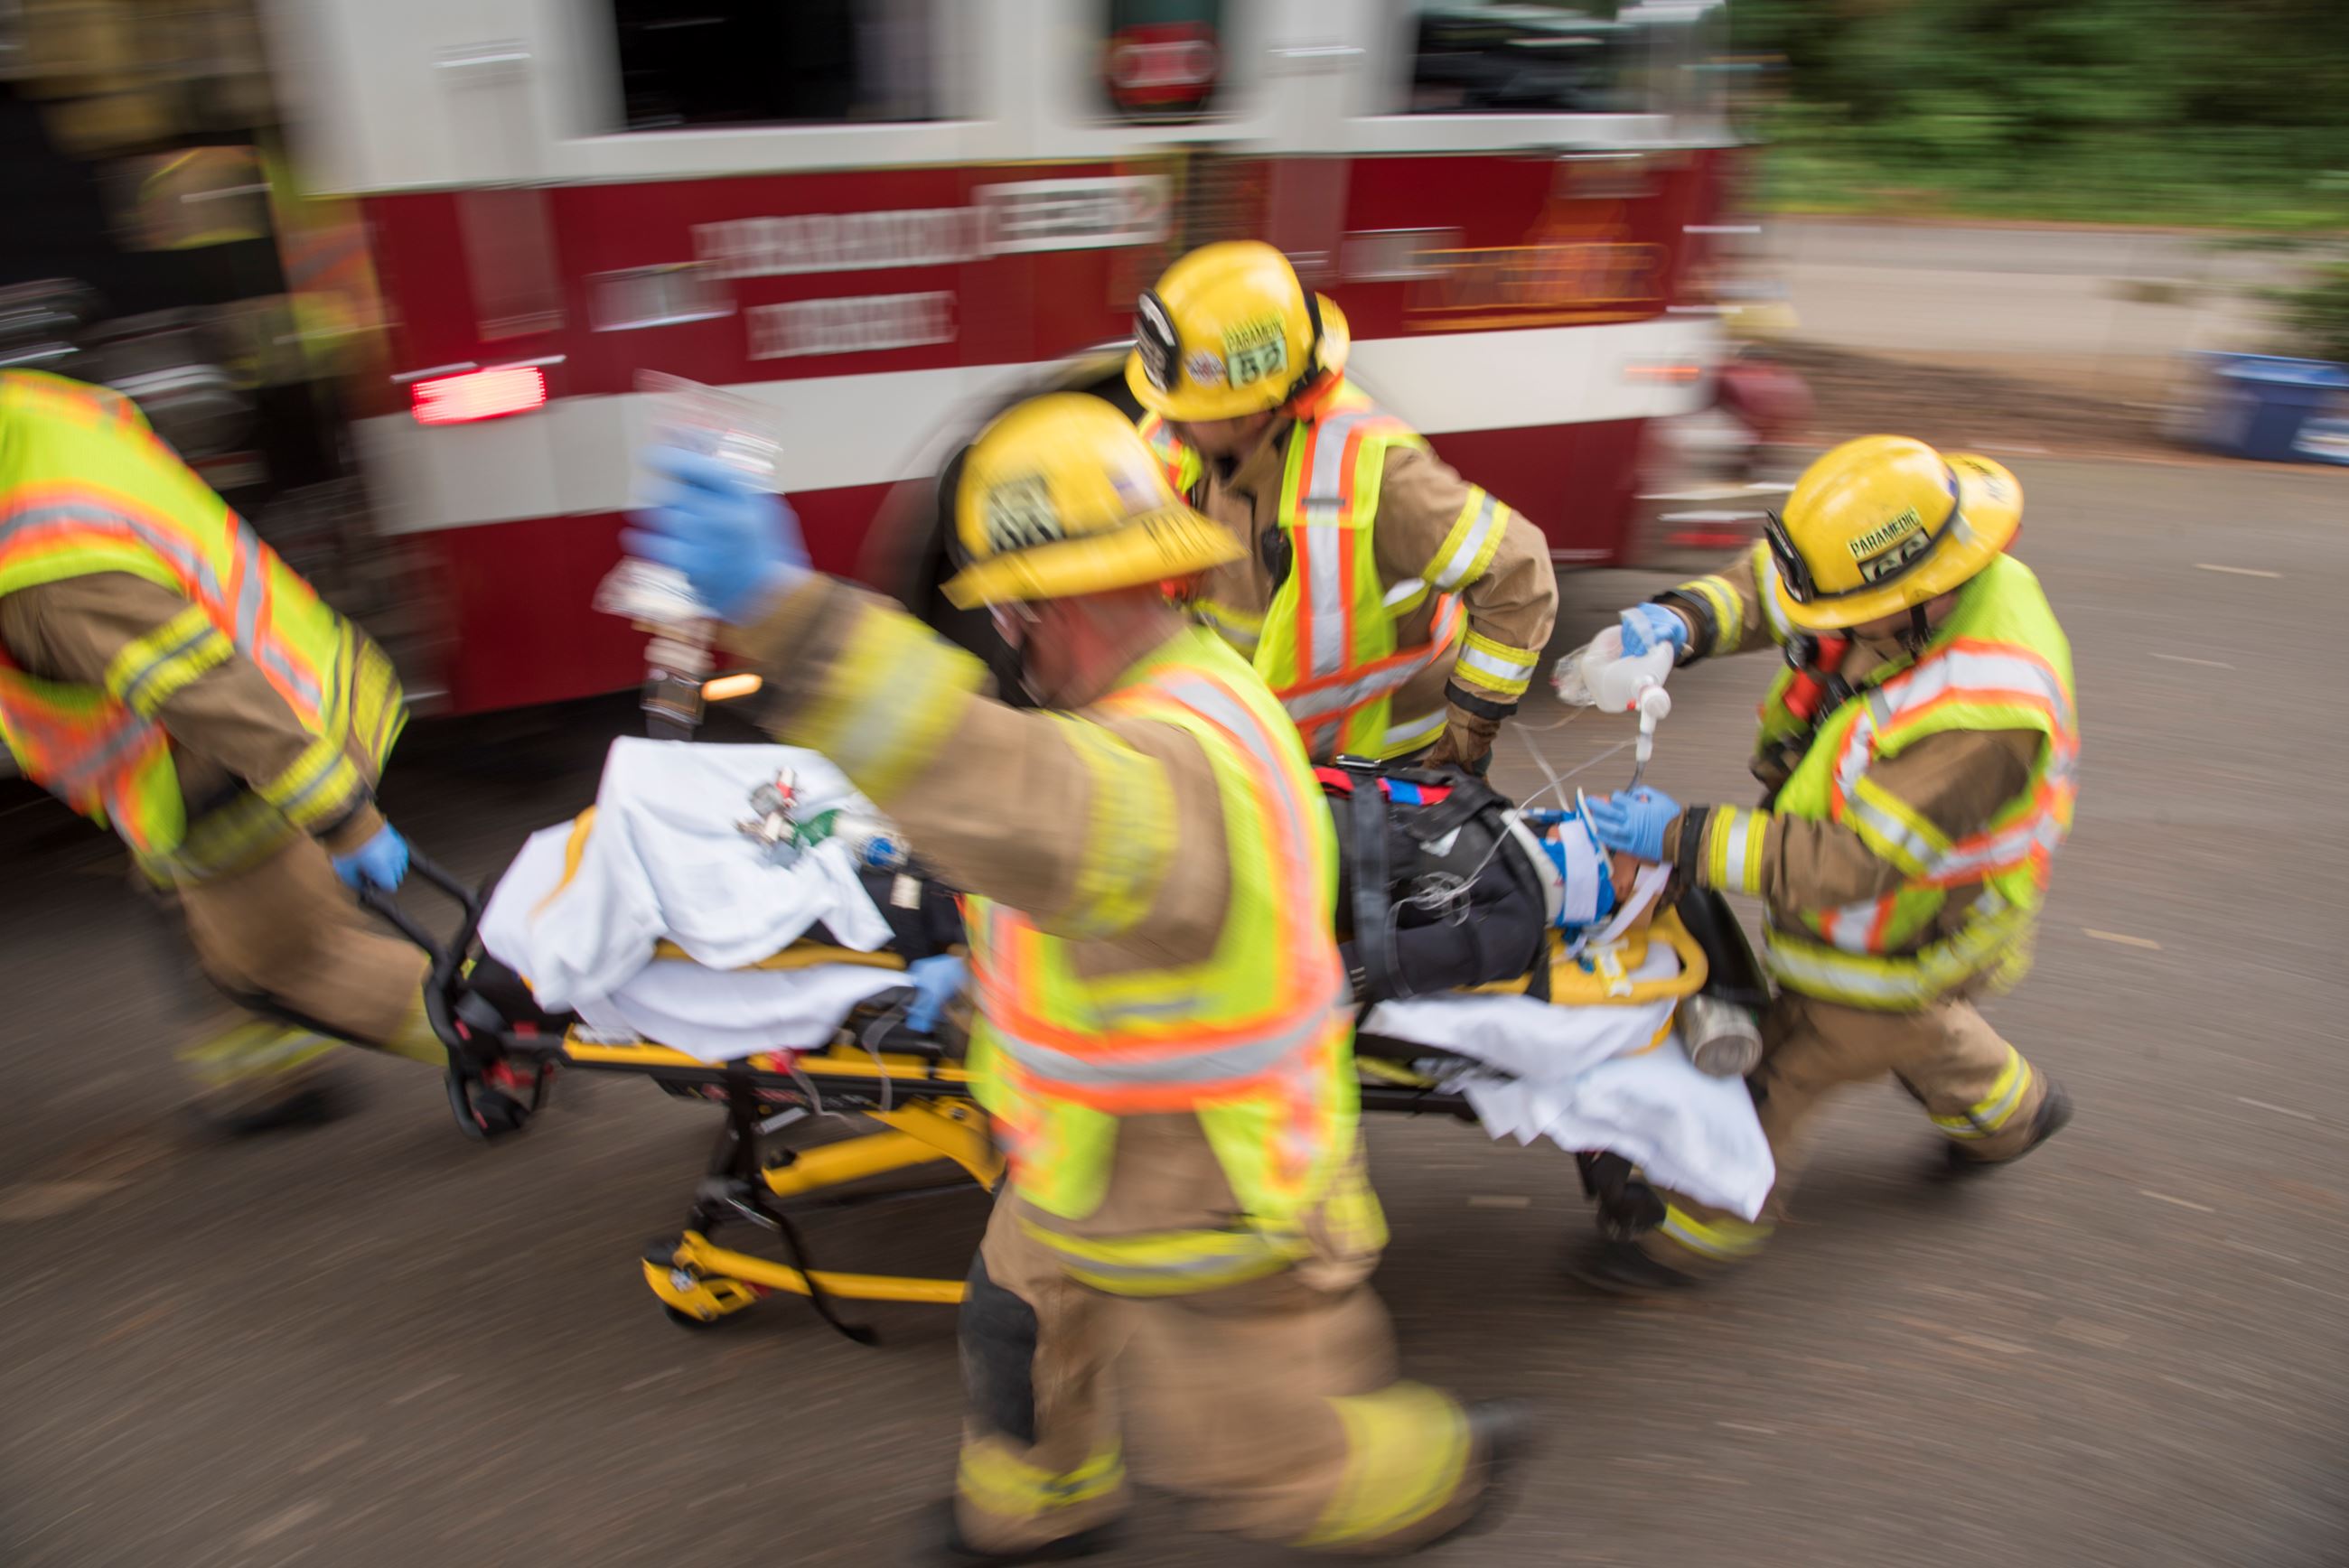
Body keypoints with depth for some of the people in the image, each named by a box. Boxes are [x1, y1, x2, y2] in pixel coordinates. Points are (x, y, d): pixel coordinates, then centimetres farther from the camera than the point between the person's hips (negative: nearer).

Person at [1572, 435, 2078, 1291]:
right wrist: (1680, 619, -28)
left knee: (1774, 1075, 9)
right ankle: (2011, 1110, 63)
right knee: (1907, 1023, 35)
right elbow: (1766, 584, -7)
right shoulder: (1925, 563, -18)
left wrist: (1683, 836, -38)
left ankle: (1701, 1234, 33)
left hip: (1895, 937, -8)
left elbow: (1850, 866, -38)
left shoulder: (1982, 717, -42)